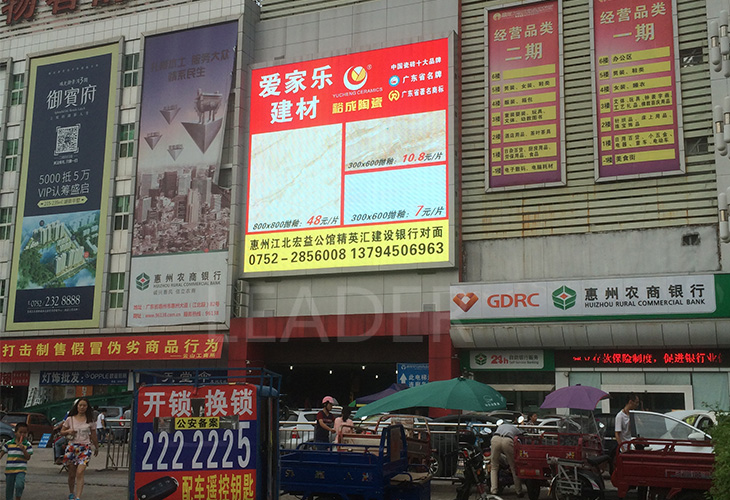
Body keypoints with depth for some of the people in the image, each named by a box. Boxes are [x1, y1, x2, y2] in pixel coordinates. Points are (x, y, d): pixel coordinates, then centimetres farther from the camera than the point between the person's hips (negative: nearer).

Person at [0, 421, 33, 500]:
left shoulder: (27, 444, -2)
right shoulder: (9, 443, 4)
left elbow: (28, 457, -7)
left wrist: (23, 449, -20)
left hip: (21, 470, -3)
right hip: (9, 470, 3)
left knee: (19, 485, -24)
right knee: (9, 488, 11)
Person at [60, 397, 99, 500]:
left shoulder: (90, 420, 4)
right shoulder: (70, 419, 5)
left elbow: (93, 435, 14)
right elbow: (62, 432, 13)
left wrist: (96, 447, 22)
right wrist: (68, 431, -9)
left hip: (85, 448, -2)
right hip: (72, 447, 2)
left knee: (80, 473, -16)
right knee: (72, 474, 9)